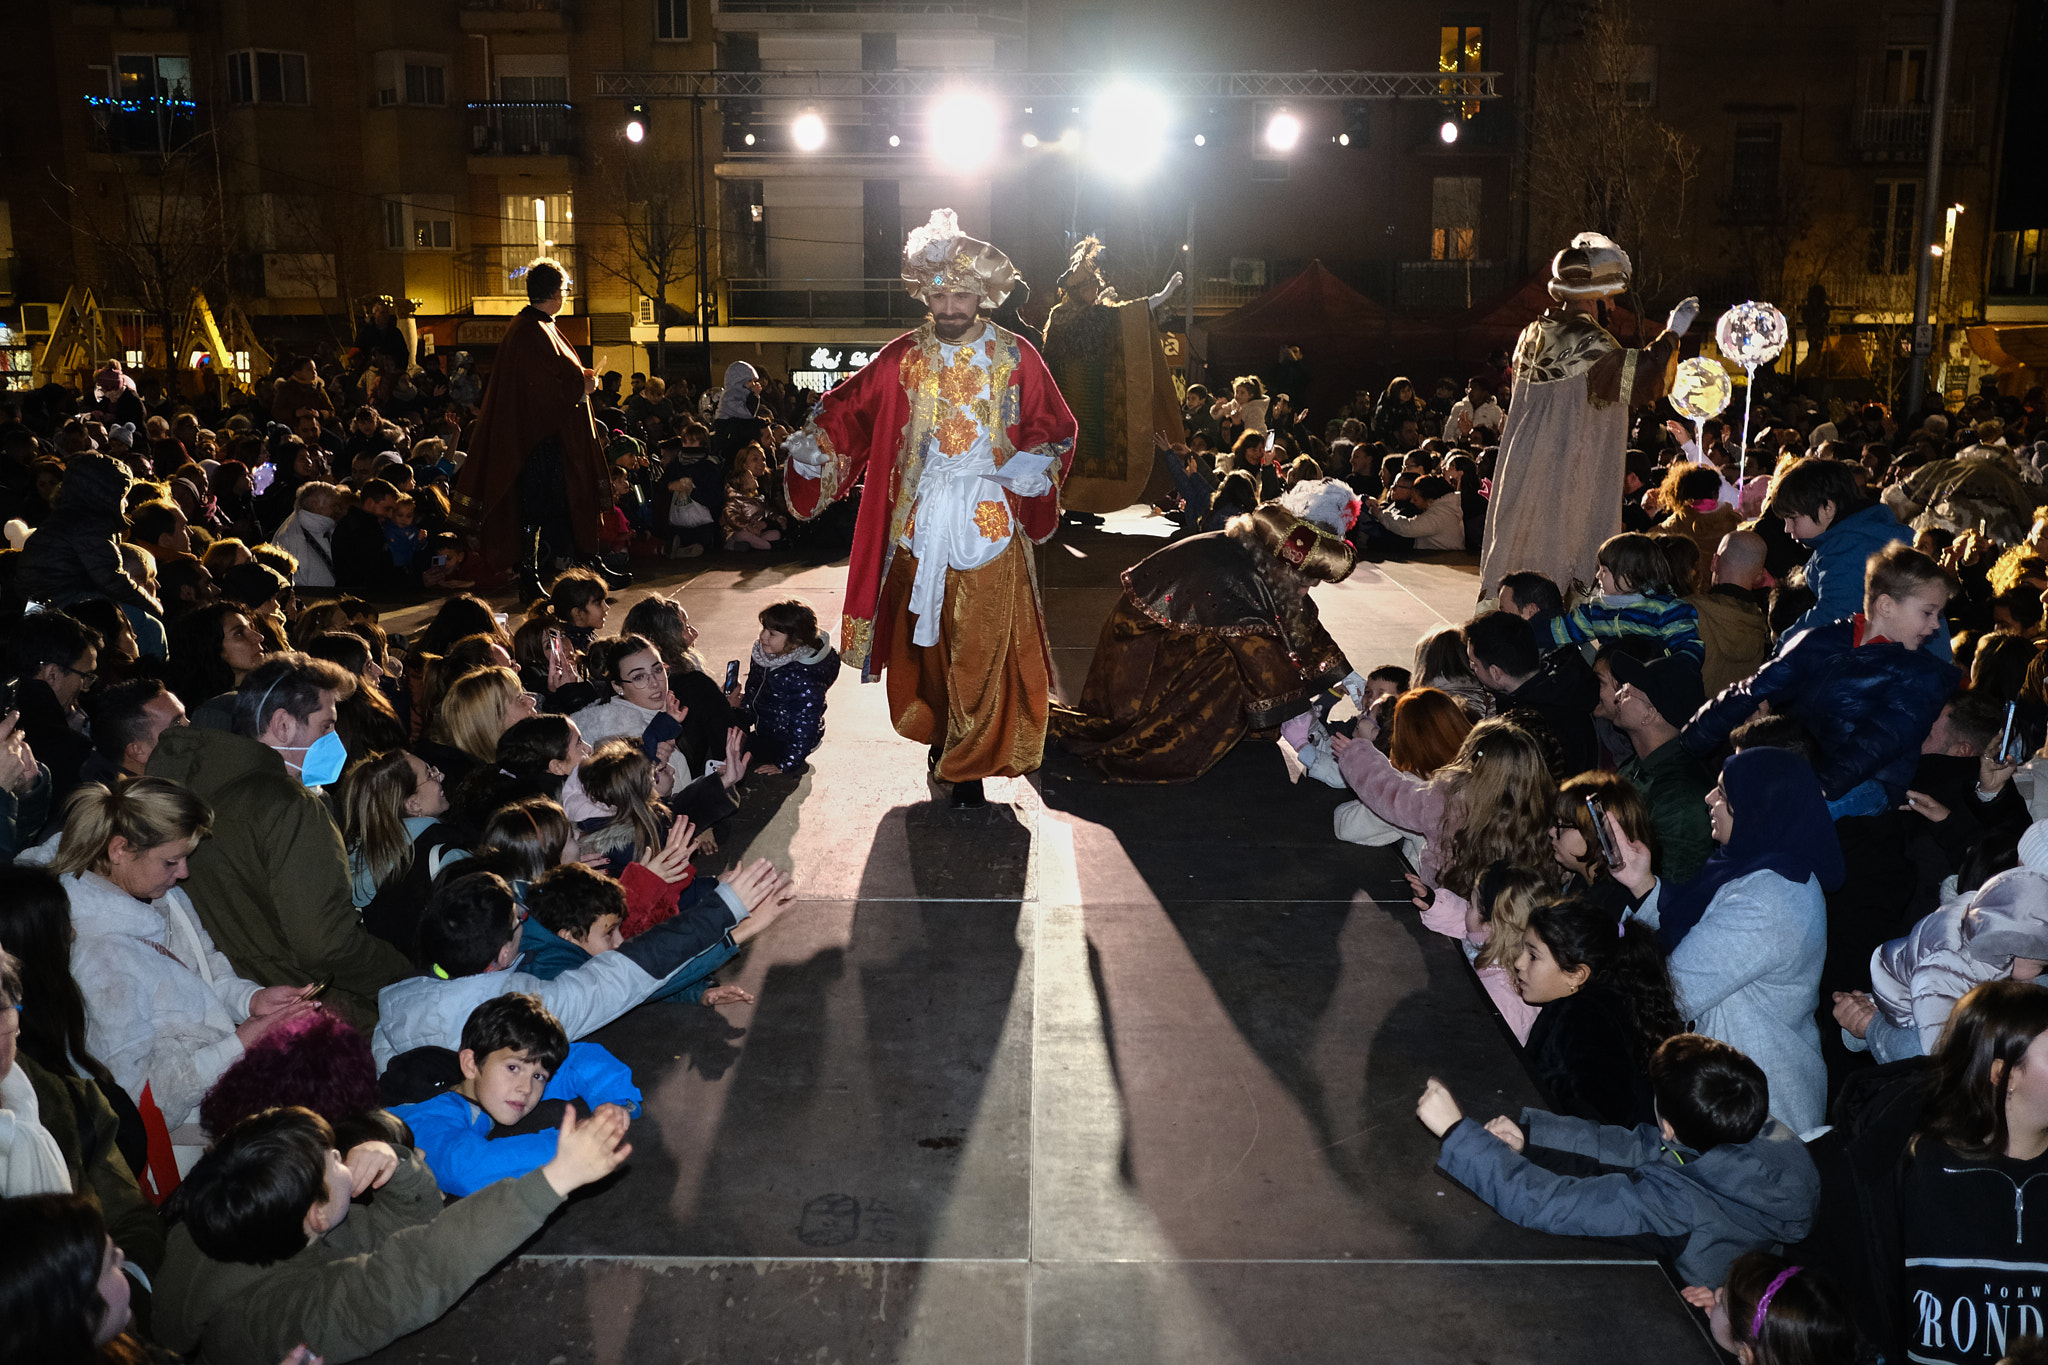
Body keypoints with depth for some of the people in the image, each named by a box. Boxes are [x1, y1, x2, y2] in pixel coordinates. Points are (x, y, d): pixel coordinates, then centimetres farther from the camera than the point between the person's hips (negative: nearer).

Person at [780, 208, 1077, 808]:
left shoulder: (1016, 358, 1)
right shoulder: (903, 358, 4)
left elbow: (1056, 430, 6)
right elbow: (848, 409, 7)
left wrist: (1031, 468, -12)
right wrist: (813, 445, -10)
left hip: (989, 523, -2)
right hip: (918, 525, 2)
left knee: (982, 646, -3)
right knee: (924, 638, 9)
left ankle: (970, 762, 9)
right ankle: (942, 736, 29)